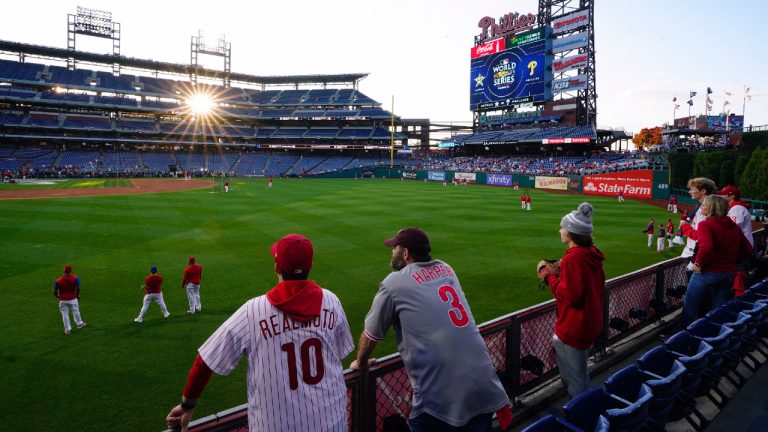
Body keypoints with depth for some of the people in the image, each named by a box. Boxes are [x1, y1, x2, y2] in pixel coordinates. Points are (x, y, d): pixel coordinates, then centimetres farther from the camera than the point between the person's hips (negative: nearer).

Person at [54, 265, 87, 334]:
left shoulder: (58, 281, -11)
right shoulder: (75, 278, -13)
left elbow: (55, 292, -8)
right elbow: (78, 288, -15)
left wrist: (58, 297, 13)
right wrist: (78, 295, 4)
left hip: (63, 300, 0)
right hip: (73, 299, 0)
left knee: (65, 314, 14)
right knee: (76, 311, 21)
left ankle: (67, 329, 22)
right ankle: (79, 324, 37)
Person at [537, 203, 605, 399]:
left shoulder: (573, 257, -23)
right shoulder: (591, 254, 5)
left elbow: (570, 296, -25)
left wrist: (549, 275, -15)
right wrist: (562, 271, 5)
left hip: (574, 328, -10)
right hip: (591, 323, 10)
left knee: (575, 379, 5)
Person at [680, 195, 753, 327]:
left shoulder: (705, 224, -14)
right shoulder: (734, 227, 8)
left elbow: (706, 246, -29)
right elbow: (748, 249, 13)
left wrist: (698, 263, -18)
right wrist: (732, 261, 16)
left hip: (707, 272, -6)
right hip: (729, 273, 7)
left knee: (690, 306, 8)